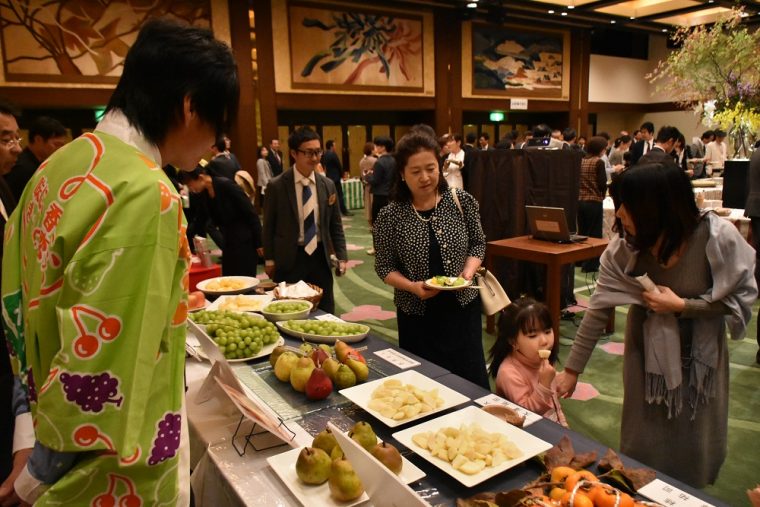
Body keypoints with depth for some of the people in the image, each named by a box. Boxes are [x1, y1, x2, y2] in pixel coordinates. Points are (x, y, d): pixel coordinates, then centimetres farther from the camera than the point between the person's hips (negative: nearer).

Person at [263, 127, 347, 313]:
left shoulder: (327, 185, 3)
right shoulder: (276, 186, -7)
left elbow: (335, 225, 9)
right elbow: (269, 226, 0)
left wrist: (341, 256, 4)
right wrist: (269, 259, 0)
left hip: (319, 257, 3)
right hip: (289, 259, -3)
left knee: (325, 312, 10)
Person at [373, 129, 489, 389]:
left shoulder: (462, 202, -4)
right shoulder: (390, 216, -9)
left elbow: (478, 244, 8)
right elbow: (384, 267, -2)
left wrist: (468, 271, -11)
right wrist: (413, 286, -18)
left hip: (463, 308, 1)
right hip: (417, 315, -1)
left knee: (473, 381, 8)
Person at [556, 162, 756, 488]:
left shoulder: (718, 238, -24)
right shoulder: (624, 246, -19)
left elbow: (742, 298, -12)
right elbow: (599, 308, -15)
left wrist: (682, 306, -25)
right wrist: (572, 368, -13)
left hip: (699, 353, -1)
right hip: (647, 350, 1)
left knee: (693, 443, 14)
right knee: (643, 444, 11)